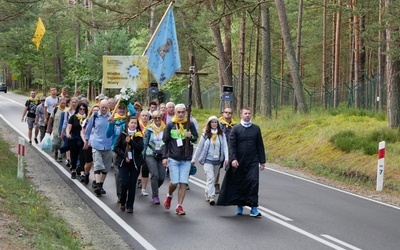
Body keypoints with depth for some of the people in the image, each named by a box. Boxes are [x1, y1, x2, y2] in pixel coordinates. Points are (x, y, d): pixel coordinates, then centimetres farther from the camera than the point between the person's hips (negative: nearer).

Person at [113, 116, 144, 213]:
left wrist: (130, 141, -18)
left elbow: (140, 148, -10)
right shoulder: (123, 134, 3)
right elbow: (116, 148, -1)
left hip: (135, 162, 1)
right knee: (125, 183, -10)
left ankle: (129, 206, 6)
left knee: (132, 184, -1)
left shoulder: (139, 135, 3)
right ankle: (122, 202, 12)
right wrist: (124, 156, -11)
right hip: (124, 162, -1)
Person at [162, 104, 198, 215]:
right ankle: (169, 196, 26)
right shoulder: (170, 125, 3)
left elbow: (196, 138, 8)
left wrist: (191, 137, -15)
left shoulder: (190, 124, 3)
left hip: (186, 159, 1)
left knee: (183, 183, -3)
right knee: (174, 182, -6)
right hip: (173, 159, -1)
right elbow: (165, 142, 5)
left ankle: (179, 206, 5)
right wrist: (164, 157, -1)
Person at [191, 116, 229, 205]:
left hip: (218, 160, 3)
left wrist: (226, 158, -15)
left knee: (212, 178, 12)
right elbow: (199, 147, 5)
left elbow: (225, 146, -1)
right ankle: (211, 197, -20)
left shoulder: (221, 134, 2)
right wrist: (194, 159, 9)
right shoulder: (205, 134, -2)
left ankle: (207, 194, 28)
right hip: (208, 160, -3)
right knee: (210, 178, -16)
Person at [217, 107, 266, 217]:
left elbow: (260, 146, 12)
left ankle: (254, 208, -11)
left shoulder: (256, 129, 8)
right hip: (239, 162, 0)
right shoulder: (236, 129, 2)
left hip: (252, 162, 1)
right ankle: (240, 206, 21)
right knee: (239, 184, 6)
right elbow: (231, 145, -3)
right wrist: (233, 159, -16)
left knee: (253, 182, -12)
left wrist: (262, 161, 10)